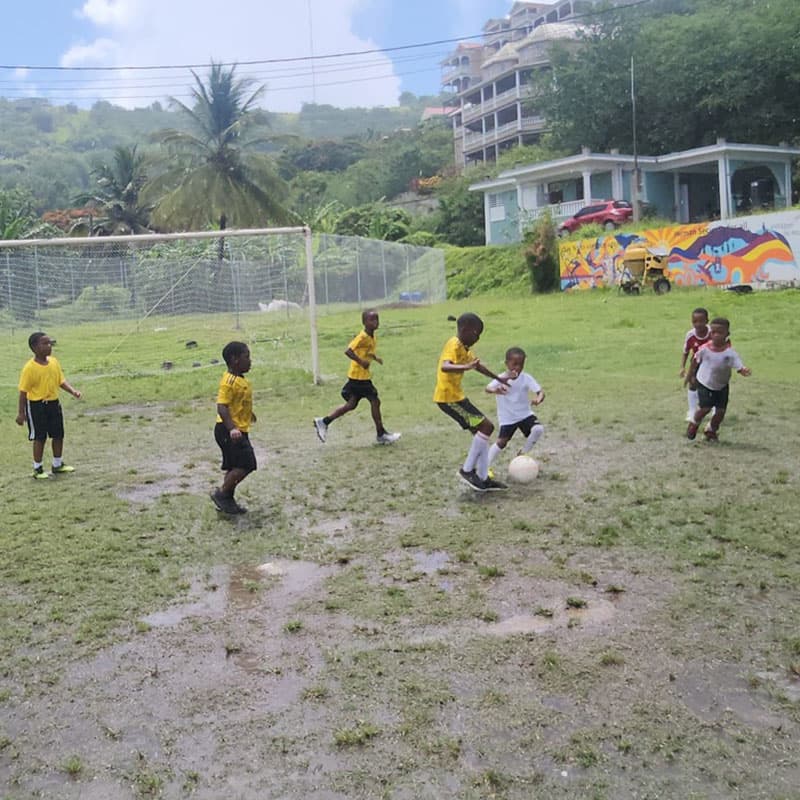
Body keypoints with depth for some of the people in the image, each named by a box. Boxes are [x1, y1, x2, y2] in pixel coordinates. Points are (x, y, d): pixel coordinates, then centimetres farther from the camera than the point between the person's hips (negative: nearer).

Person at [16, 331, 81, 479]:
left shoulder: (54, 361, 2)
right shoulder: (30, 367, -16)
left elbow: (61, 381, 9)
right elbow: (23, 391, -12)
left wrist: (72, 391, -8)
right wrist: (21, 413, -12)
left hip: (53, 403, 6)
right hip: (37, 406, -6)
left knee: (58, 435, 13)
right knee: (40, 438, 2)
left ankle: (58, 464, 31)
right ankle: (37, 469, 17)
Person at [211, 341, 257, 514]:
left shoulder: (240, 380, 10)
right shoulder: (229, 381, -20)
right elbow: (221, 406, -27)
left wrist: (249, 415, 44)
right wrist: (232, 428, -38)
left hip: (239, 430, 10)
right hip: (228, 431, -10)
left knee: (236, 466, 15)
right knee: (246, 464, -11)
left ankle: (227, 500, 25)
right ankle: (221, 494, 2)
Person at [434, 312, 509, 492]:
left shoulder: (463, 347, 13)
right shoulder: (454, 345, -18)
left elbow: (477, 364, 29)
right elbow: (445, 366, -37)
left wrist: (498, 378, 38)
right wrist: (466, 367, -55)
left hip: (455, 395, 10)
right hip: (449, 397, -10)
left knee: (480, 431, 12)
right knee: (486, 427, -11)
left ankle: (483, 478, 14)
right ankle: (467, 470, -4)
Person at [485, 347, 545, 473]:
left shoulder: (526, 378, -11)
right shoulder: (501, 378, -17)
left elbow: (540, 392, -20)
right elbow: (488, 388, -36)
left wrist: (538, 400, -45)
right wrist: (495, 390, -61)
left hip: (525, 414, 2)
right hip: (507, 417, -2)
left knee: (538, 429, -21)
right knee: (501, 442, -7)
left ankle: (523, 454, 3)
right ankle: (486, 466, 12)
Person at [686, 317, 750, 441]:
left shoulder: (730, 353, -24)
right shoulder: (704, 349, -18)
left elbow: (740, 367, -30)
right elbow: (695, 360, 1)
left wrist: (744, 371, -53)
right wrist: (691, 374, 10)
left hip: (722, 386, 1)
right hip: (704, 384, -1)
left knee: (721, 411, 0)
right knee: (705, 408, -12)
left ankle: (711, 431, 26)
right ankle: (694, 424, 19)